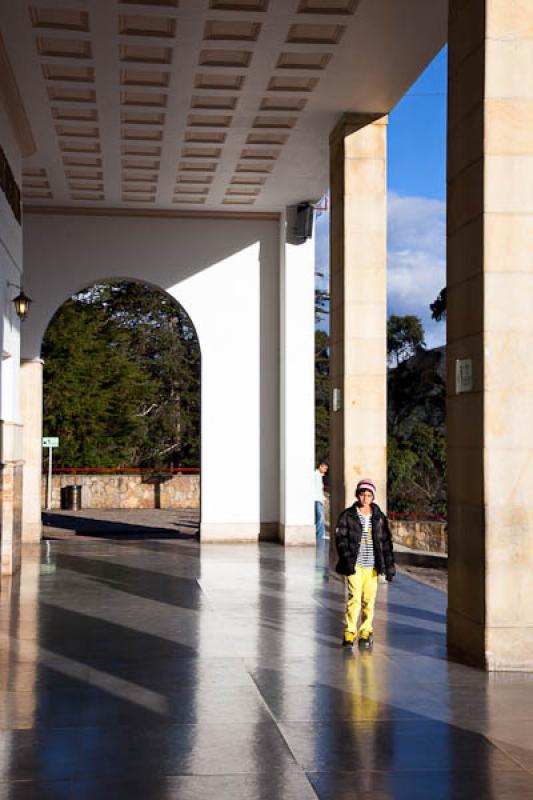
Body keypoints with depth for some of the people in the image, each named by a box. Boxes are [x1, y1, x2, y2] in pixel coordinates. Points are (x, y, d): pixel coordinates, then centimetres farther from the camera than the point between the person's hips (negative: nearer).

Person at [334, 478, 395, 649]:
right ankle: (349, 632, 0)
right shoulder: (348, 515, 1)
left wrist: (389, 566, 6)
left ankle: (366, 632, 15)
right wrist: (347, 560, -12)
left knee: (369, 600, 4)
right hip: (355, 565, -2)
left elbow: (386, 541, 10)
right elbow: (341, 538, -1)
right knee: (354, 598, -9)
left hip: (372, 565, 2)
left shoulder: (379, 517, 8)